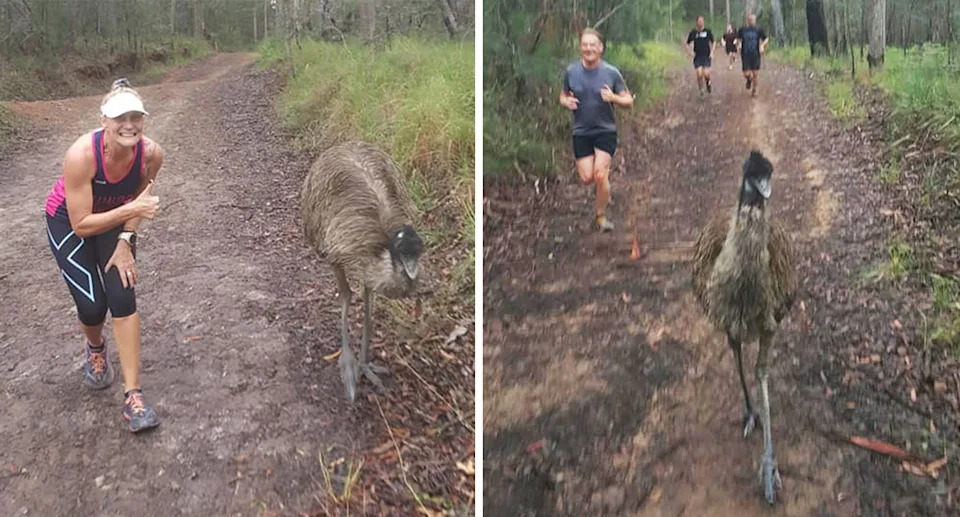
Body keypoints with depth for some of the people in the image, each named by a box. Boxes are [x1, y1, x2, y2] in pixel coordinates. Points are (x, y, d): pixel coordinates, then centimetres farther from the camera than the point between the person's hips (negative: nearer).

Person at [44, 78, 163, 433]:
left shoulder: (151, 153, -26)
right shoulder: (81, 155, -37)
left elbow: (139, 199, -6)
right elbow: (81, 224, -31)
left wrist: (125, 241, -15)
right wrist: (131, 210, -40)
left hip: (116, 219, 2)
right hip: (67, 222, -2)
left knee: (123, 300, -12)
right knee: (92, 306, -9)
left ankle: (132, 396, -5)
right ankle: (95, 347, 32)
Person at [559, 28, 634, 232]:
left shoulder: (611, 72, -6)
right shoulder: (571, 71, -1)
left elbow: (628, 101, -1)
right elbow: (563, 95, 12)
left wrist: (613, 97, -22)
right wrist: (566, 102, -12)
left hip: (605, 131, -2)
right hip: (581, 132, 2)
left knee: (600, 175, -13)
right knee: (587, 178, -2)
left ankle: (601, 216, 7)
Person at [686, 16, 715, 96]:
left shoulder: (708, 32, 3)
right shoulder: (693, 33, 2)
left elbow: (713, 43, 15)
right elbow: (687, 44, 14)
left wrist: (712, 52, 2)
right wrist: (690, 52, -2)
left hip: (707, 56, 0)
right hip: (697, 57, 0)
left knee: (706, 74, -14)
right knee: (699, 75, -11)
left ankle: (708, 83, 21)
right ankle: (701, 90, 9)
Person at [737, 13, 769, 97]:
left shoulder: (759, 30, -1)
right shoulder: (742, 30, -1)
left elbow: (766, 39, 10)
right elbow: (738, 39, 16)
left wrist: (762, 45, -8)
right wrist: (739, 44, -4)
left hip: (756, 55, 0)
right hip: (745, 55, 0)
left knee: (755, 74, 1)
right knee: (746, 74, -5)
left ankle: (754, 90, 21)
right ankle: (749, 80, 32)